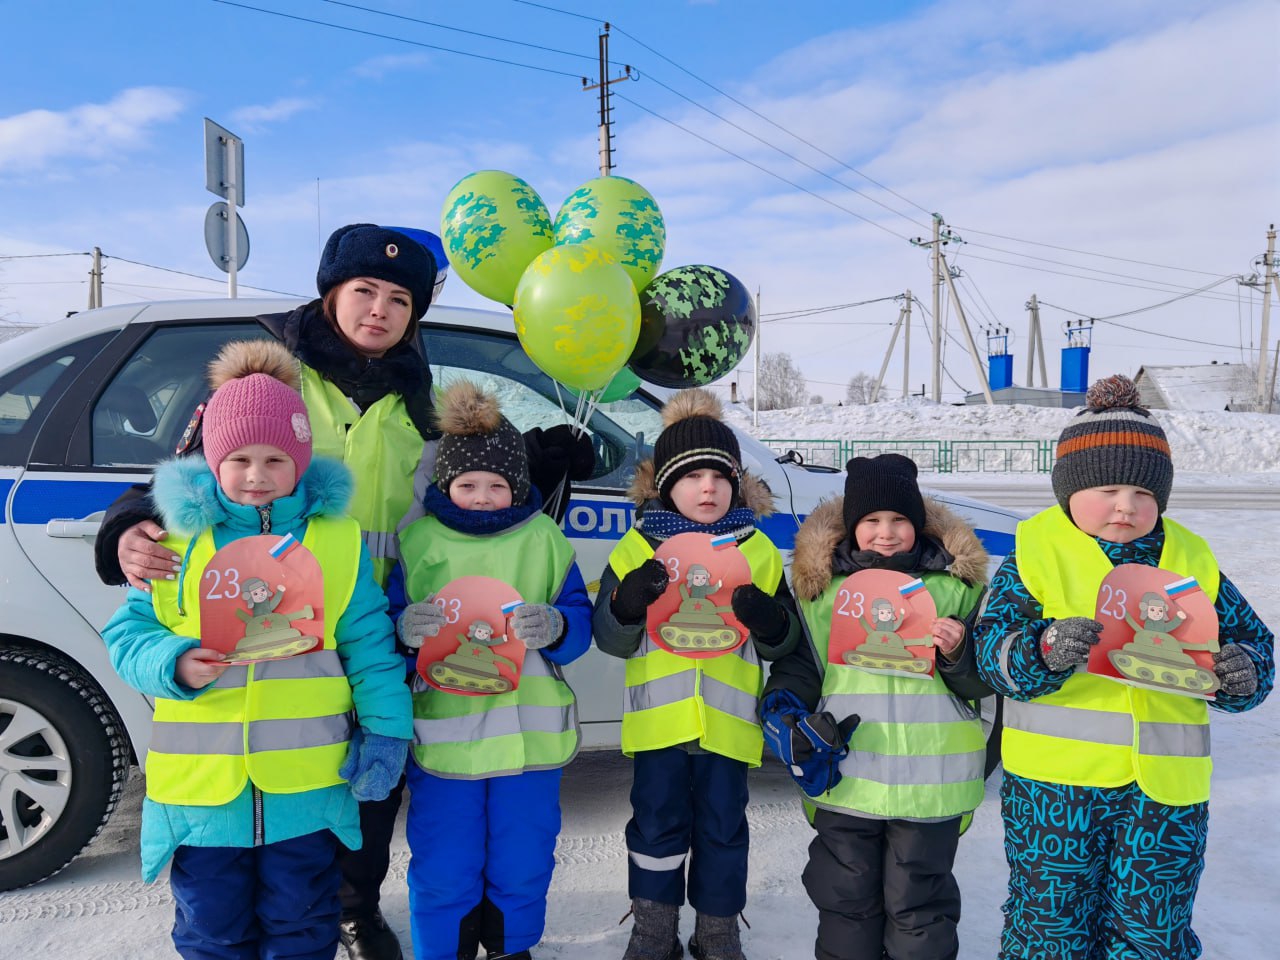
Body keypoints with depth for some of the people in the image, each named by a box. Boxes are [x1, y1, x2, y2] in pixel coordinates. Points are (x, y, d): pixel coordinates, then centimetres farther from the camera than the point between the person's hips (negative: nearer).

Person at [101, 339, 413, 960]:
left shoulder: (336, 535, -1)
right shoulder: (177, 536, 0)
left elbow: (369, 645, 0)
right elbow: (127, 634, 2)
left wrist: (386, 730, -5)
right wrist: (174, 665, -18)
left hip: (306, 787, -1)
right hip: (200, 785, 1)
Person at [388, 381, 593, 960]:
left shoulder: (545, 540, 3)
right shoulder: (417, 542, 0)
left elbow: (580, 625, 3)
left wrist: (553, 626, -18)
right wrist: (406, 628, -21)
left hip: (530, 733, 1)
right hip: (441, 736, -1)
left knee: (522, 869, 16)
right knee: (442, 874, 9)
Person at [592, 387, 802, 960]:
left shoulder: (759, 552, 6)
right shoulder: (637, 548, 2)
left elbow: (782, 644, 7)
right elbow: (610, 639, 1)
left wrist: (767, 619, -16)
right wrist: (629, 601, -21)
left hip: (728, 720, 1)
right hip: (658, 717, -1)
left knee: (723, 827, 12)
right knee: (657, 823, 9)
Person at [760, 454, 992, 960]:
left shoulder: (955, 584, 2)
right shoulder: (823, 584, 4)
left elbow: (982, 683, 6)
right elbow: (798, 665, 9)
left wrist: (958, 655, -15)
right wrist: (786, 714, -8)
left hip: (930, 781, -1)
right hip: (845, 779, 1)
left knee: (918, 910, 10)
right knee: (846, 903, 13)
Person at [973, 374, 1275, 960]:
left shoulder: (1192, 559, 7)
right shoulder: (1036, 550, -4)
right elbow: (991, 650, -12)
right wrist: (1044, 650, -32)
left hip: (1166, 784, 3)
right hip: (1054, 780, -3)